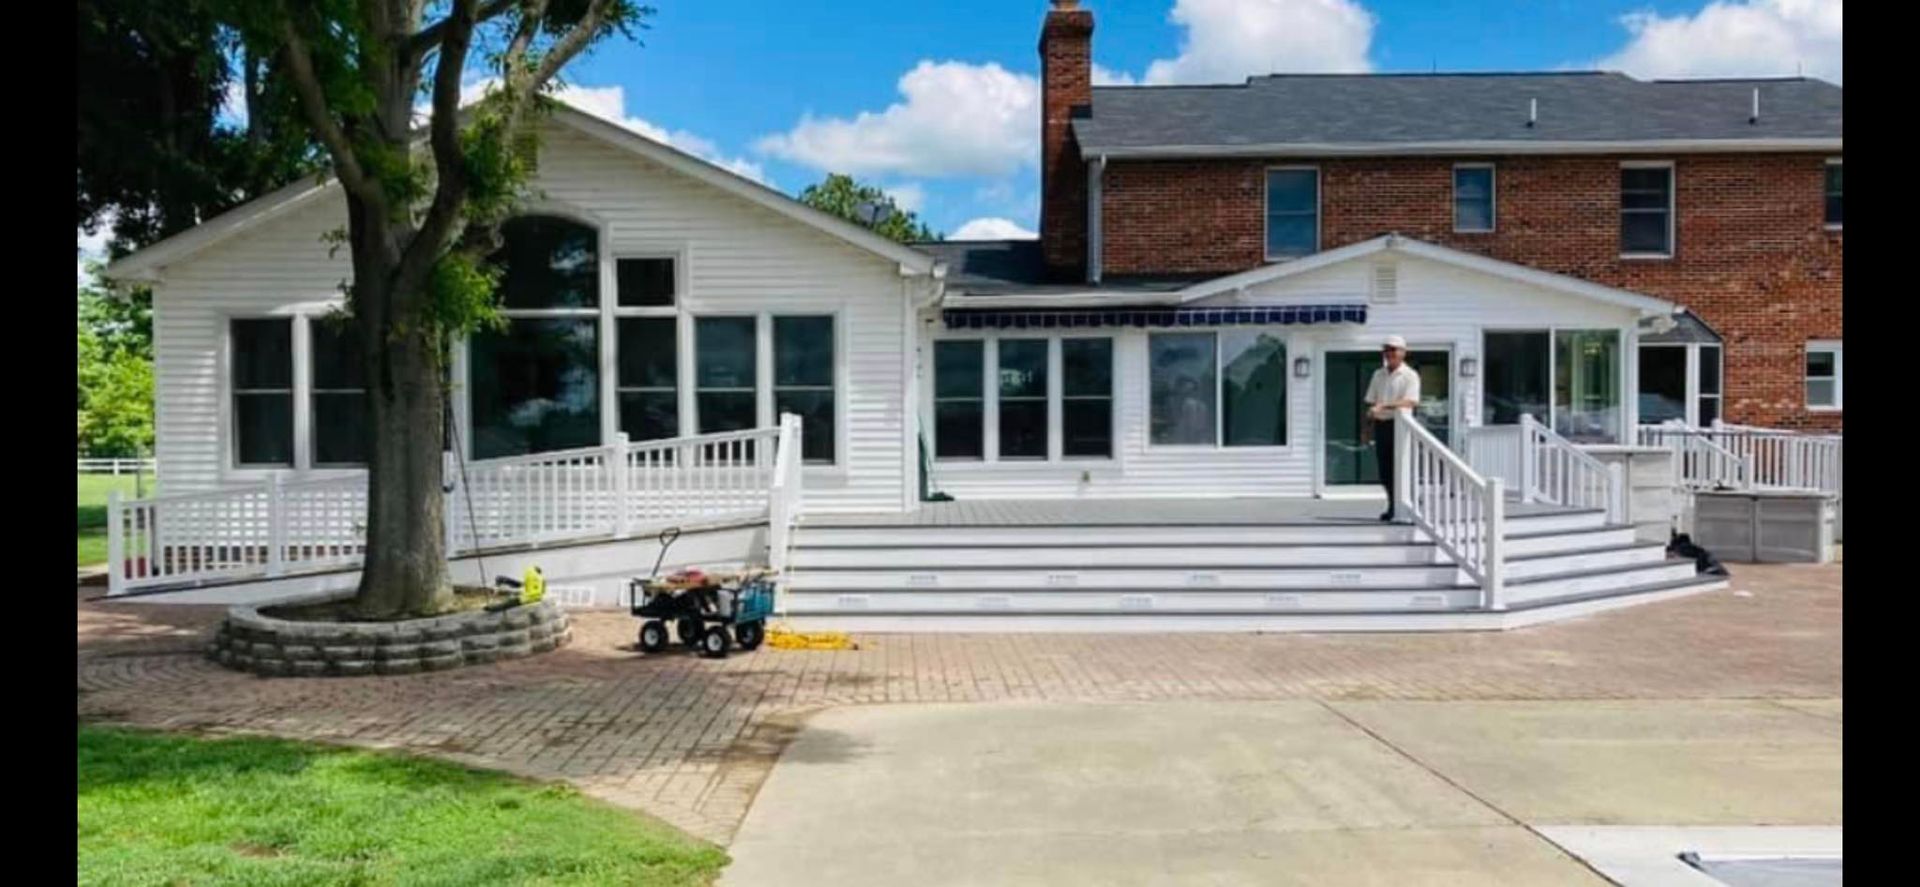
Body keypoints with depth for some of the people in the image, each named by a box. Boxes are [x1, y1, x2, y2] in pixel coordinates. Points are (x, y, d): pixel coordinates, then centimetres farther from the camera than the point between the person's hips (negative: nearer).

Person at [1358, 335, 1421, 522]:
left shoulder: (1410, 375, -4)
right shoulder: (1378, 375, 15)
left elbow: (1410, 401, -19)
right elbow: (1371, 403, 17)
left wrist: (1384, 405, -29)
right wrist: (1366, 428, 11)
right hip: (1381, 425, 6)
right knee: (1385, 471, 8)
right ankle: (1393, 507, 19)